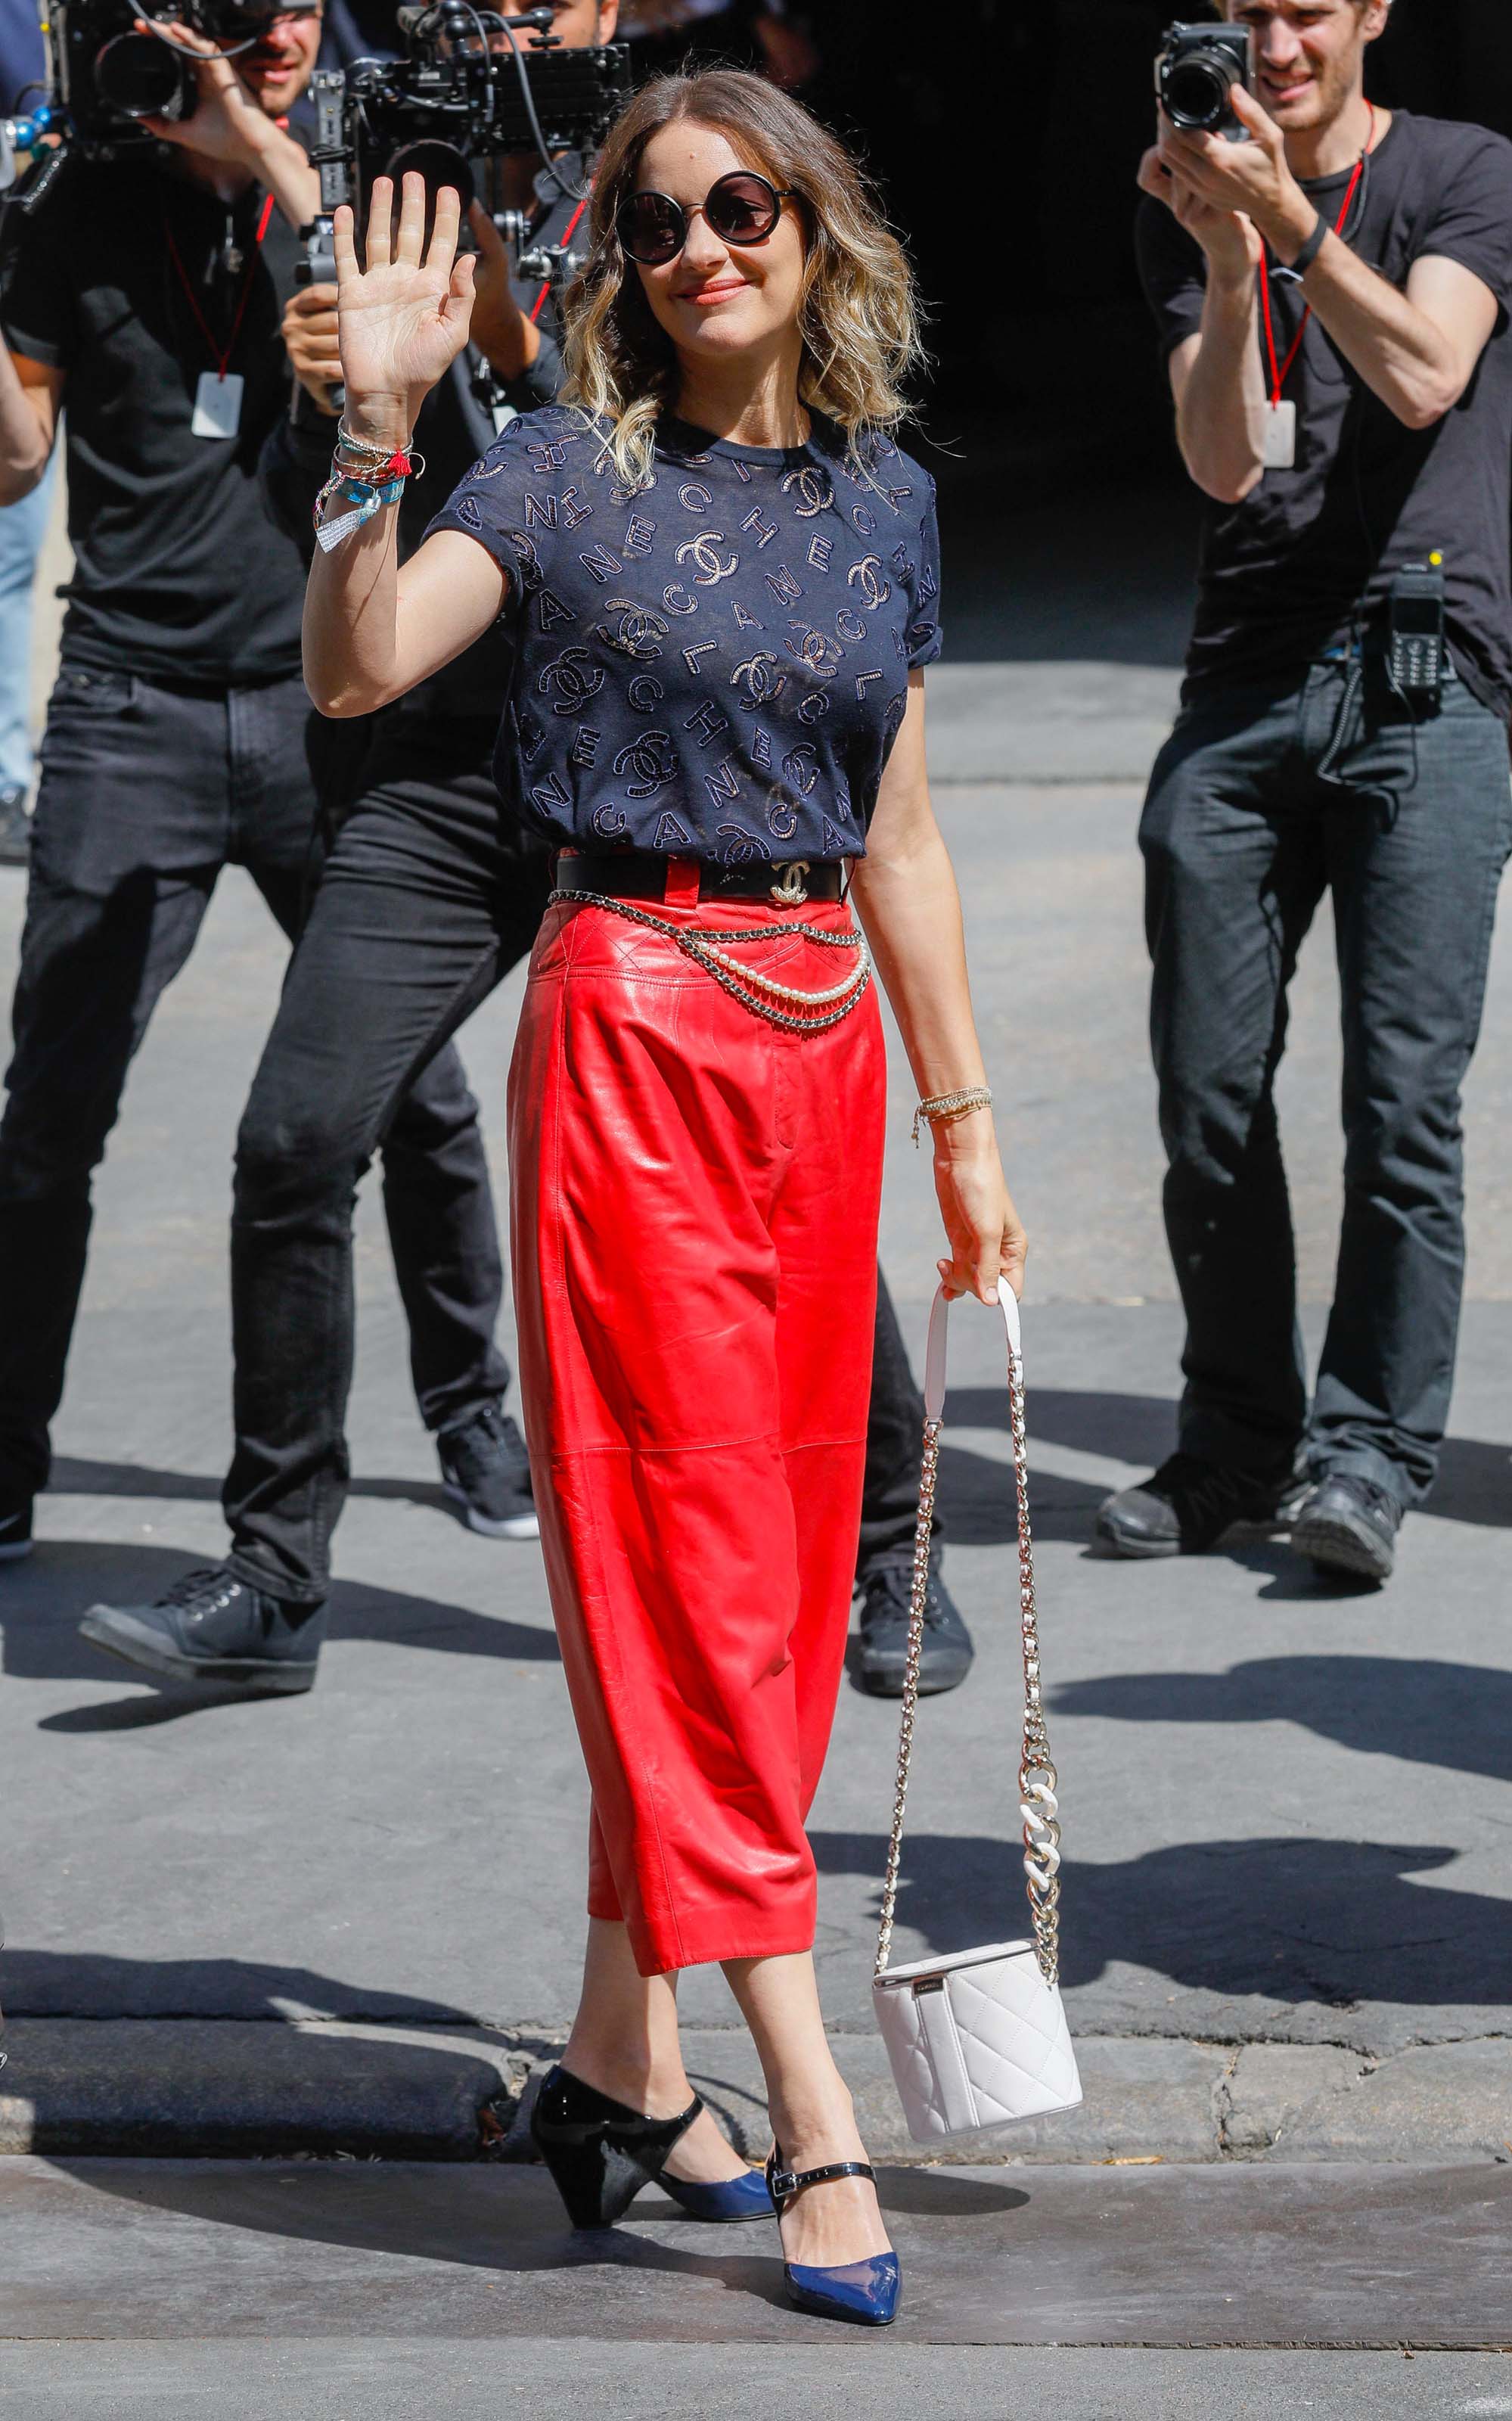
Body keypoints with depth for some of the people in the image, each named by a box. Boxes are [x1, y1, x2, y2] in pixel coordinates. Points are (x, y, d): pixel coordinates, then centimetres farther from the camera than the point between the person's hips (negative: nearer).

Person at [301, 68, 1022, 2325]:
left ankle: (620, 2060, 20)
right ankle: (815, 2115, -10)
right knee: (699, 1557, -8)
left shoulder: (887, 500, 11)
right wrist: (376, 428, -30)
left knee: (779, 1563, 8)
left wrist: (966, 1125, 15)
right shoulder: (569, 469, -3)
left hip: (822, 1041, 6)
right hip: (630, 1027, -6)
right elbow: (357, 667, -18)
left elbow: (901, 839, 15)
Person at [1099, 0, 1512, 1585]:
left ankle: (1369, 1454, -2)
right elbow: (1222, 461, 1)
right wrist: (1228, 259, -13)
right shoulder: (1190, 210, 14)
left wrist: (1295, 219, -21)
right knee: (1209, 1092, 1)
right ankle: (1237, 1445, 12)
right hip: (1246, 675, 3)